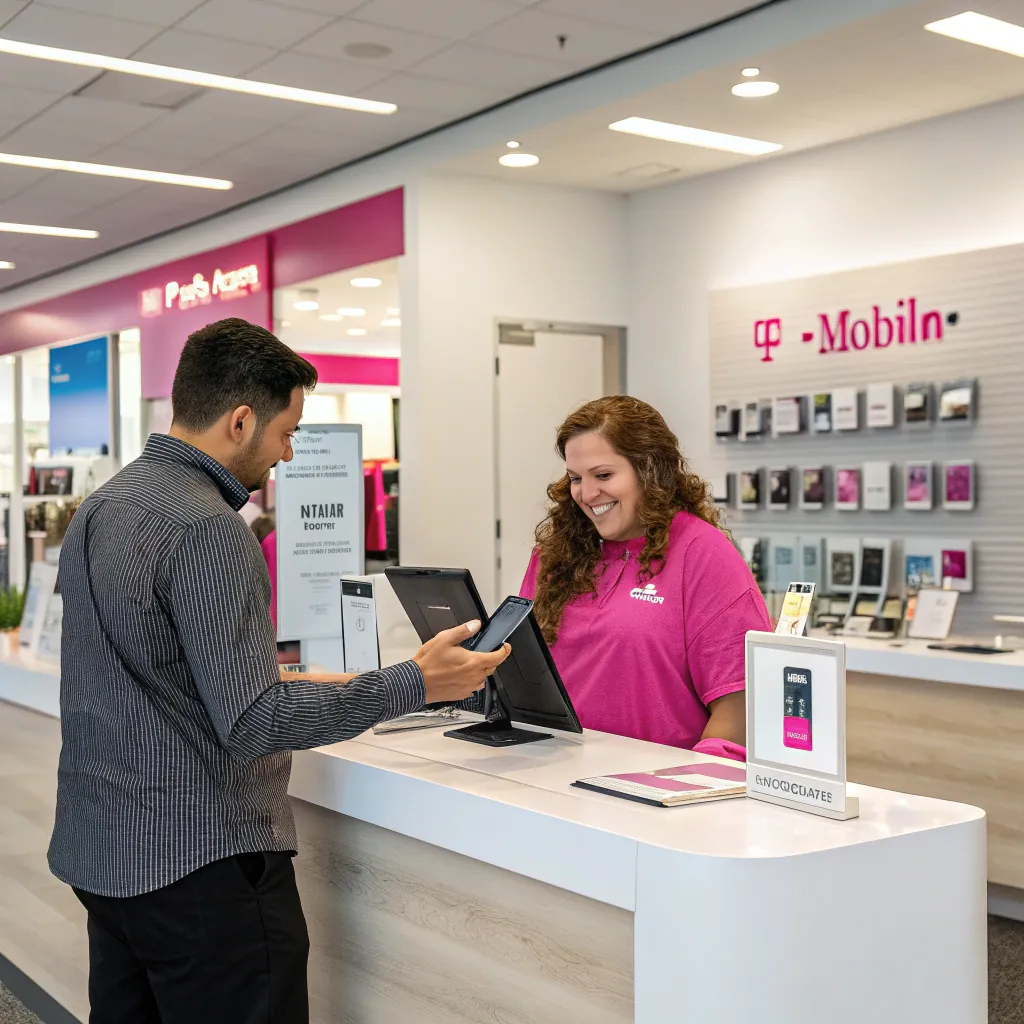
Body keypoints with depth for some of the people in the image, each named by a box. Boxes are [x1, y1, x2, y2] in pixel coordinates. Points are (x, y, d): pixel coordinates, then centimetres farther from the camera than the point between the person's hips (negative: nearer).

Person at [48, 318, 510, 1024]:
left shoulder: (98, 508, 11)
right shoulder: (206, 529, -20)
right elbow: (251, 725, -24)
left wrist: (273, 682, 21)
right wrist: (415, 685, -20)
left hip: (98, 848, 10)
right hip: (198, 862, -10)